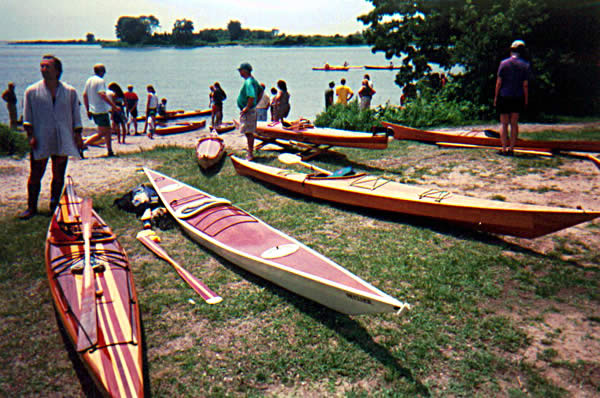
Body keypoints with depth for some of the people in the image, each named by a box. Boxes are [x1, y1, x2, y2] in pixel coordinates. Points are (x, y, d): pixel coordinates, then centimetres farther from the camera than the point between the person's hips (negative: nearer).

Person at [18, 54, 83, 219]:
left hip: (63, 141, 1)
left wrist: (78, 136, 6)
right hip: (40, 141, -1)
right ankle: (31, 207, 13)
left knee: (59, 175, 7)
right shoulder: (32, 91, 4)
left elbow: (76, 116, 10)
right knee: (35, 175, 2)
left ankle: (54, 206, 19)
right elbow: (27, 117, 4)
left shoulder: (70, 92, 6)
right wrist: (30, 135, -5)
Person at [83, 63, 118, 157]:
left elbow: (85, 95, 16)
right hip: (101, 111, -9)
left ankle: (110, 151, 16)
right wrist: (114, 106, -23)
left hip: (93, 110, 9)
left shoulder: (89, 80, 13)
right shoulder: (100, 81, -12)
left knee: (108, 131, 15)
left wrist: (88, 110, 21)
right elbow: (102, 95, -24)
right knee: (102, 133, -5)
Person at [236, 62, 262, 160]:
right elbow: (261, 91, 24)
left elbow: (252, 97, -31)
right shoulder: (253, 80, 13)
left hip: (248, 111, -10)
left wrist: (247, 108, -23)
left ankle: (250, 154, -3)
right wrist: (256, 103, 19)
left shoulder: (248, 82, -19)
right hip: (252, 109, 10)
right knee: (249, 132, 15)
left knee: (249, 132, -7)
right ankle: (250, 152, 23)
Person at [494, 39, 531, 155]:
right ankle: (511, 148, 8)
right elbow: (525, 85, 0)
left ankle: (504, 149, -1)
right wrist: (526, 100, 7)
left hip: (504, 97, -1)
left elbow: (498, 82, -4)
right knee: (514, 124, 8)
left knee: (504, 124, 3)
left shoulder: (504, 63, -2)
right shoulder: (525, 65, 2)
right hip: (518, 98, 2)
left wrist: (495, 97, 2)